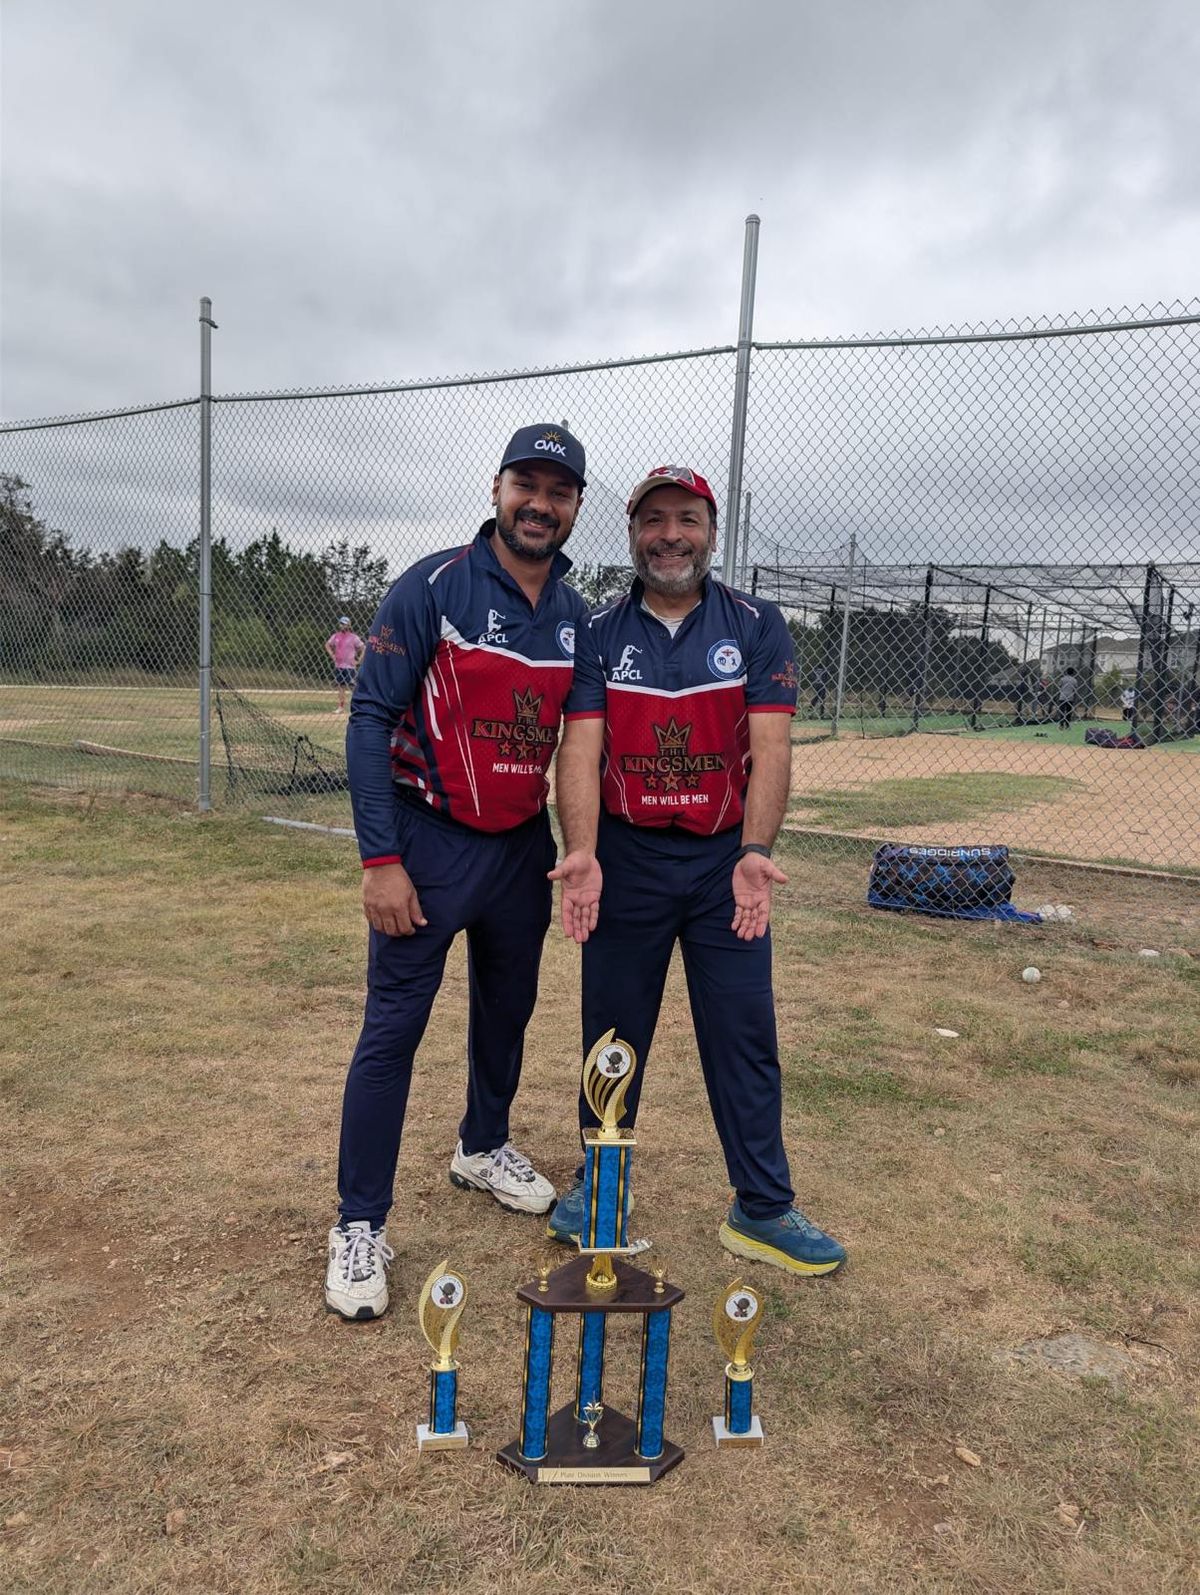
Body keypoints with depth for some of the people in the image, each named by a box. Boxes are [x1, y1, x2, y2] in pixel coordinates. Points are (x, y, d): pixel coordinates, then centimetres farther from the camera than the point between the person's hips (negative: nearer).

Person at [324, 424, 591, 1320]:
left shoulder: (578, 616, 5)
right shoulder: (434, 589, -11)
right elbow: (371, 720, -13)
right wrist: (380, 859, -19)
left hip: (525, 847, 6)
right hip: (432, 844, -5)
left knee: (508, 1010, 19)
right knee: (393, 1028, -3)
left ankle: (484, 1148, 43)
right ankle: (360, 1226, 10)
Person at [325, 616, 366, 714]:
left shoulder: (353, 637, -6)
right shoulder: (336, 636, 8)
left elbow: (364, 648, -5)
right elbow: (327, 645, 24)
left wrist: (358, 660, -8)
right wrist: (332, 655, 11)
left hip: (350, 666, -5)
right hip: (338, 666, 5)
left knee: (352, 687, -8)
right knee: (340, 687, 10)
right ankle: (341, 707, 17)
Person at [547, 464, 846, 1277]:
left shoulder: (757, 627, -1)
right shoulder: (598, 635, 0)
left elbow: (771, 747, -11)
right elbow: (581, 748, -11)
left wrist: (755, 853, -26)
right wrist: (581, 853, -27)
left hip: (727, 861, 0)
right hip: (625, 859, 1)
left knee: (747, 1034, 5)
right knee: (612, 1028, 12)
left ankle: (762, 1208, 20)